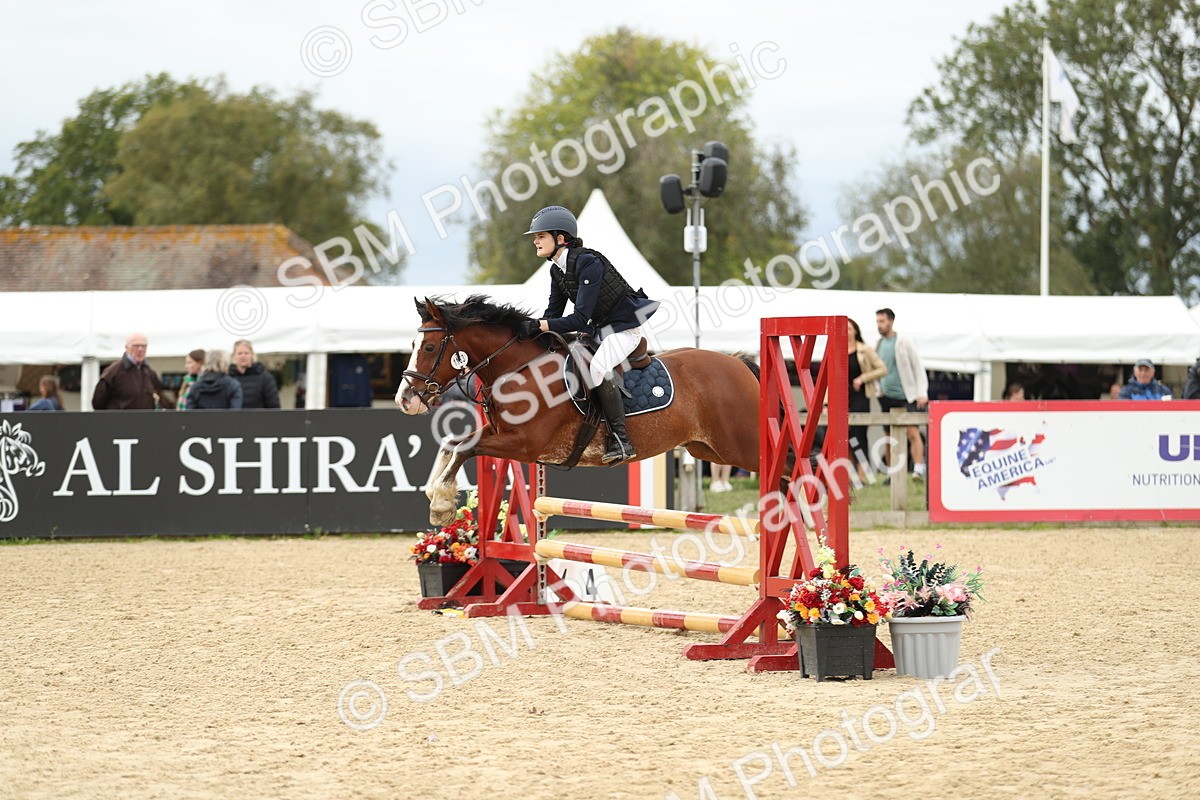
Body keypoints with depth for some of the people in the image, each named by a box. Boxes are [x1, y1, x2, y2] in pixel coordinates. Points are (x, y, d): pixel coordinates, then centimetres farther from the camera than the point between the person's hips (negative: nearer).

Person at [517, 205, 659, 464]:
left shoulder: (588, 263, -26)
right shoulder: (557, 270, 2)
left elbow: (579, 319, -30)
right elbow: (553, 314, 7)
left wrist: (540, 325, -35)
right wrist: (531, 330, -11)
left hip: (625, 327, -10)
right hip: (598, 328, 10)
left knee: (596, 368, -31)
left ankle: (621, 442, -27)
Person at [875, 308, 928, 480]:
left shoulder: (904, 342, -3)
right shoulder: (878, 345, 11)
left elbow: (918, 368, -3)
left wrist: (922, 393, -10)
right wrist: (877, 388, 7)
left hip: (906, 396, -5)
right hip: (887, 397, 5)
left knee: (913, 433, -16)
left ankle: (919, 469, -24)